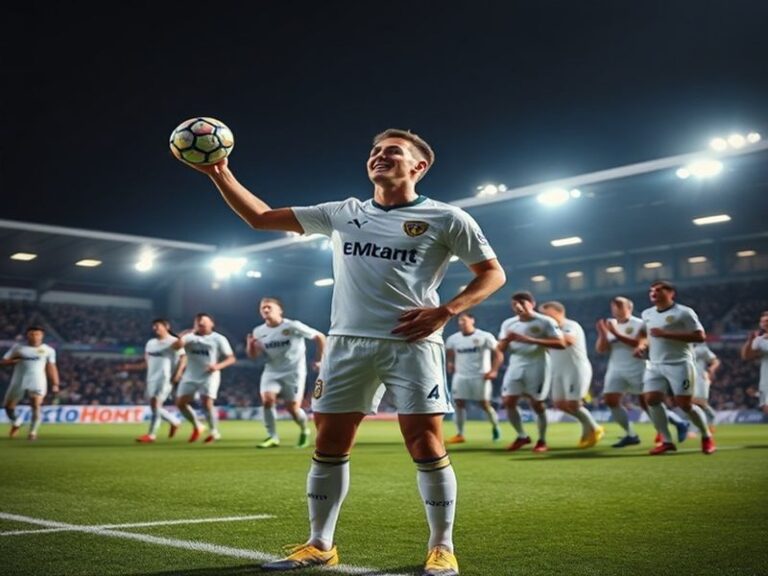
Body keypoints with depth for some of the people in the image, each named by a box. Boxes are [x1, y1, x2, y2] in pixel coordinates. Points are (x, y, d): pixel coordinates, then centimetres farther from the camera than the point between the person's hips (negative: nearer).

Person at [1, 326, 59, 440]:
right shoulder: (17, 347, 6)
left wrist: (55, 384, 4)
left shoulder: (48, 350, 6)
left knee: (36, 406, -15)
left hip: (38, 382, -2)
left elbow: (51, 368, 11)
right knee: (8, 405, 8)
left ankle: (33, 432, -7)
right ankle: (16, 423, 35)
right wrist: (16, 360, -15)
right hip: (18, 381, 2)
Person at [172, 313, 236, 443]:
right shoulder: (189, 336, 5)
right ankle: (197, 426, 23)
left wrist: (218, 366, -21)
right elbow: (175, 346, -11)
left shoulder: (218, 339, -2)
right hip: (190, 376, 4)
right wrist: (182, 336, -23)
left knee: (206, 403, -16)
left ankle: (214, 432, 3)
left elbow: (231, 358, -5)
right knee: (180, 402, 1)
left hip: (209, 376, -4)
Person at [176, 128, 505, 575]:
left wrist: (445, 311, -10)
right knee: (329, 444, 5)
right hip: (348, 341, 4)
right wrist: (220, 174, 6)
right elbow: (260, 217, 16)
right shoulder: (342, 214, 13)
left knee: (426, 445, -5)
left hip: (412, 343, -4)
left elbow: (493, 273, 5)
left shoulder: (446, 218, 2)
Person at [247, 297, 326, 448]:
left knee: (293, 407, -7)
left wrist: (318, 360, -6)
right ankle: (273, 437, -8)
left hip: (294, 371, -3)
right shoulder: (258, 331, -2)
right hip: (272, 371, 4)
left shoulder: (293, 326, -15)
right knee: (267, 399, -21)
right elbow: (252, 355, 5)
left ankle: (304, 431, 25)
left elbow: (320, 337, -7)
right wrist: (250, 345, -17)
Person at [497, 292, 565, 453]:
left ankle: (542, 440, 16)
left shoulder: (545, 322, -8)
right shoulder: (508, 323, 7)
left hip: (537, 367, -5)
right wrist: (507, 340, -15)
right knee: (508, 402, -1)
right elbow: (501, 349, 10)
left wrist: (531, 340, -23)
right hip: (516, 366, 5)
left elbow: (561, 343, -17)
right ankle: (522, 436, 17)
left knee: (537, 404, -1)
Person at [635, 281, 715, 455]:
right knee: (651, 399, -9)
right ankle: (667, 441, 2)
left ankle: (707, 436, 17)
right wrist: (642, 345, 5)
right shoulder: (647, 314, 13)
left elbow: (700, 336, -15)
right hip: (654, 365, 6)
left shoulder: (684, 312, -8)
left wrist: (666, 334, -20)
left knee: (684, 403, -8)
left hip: (679, 364, -6)